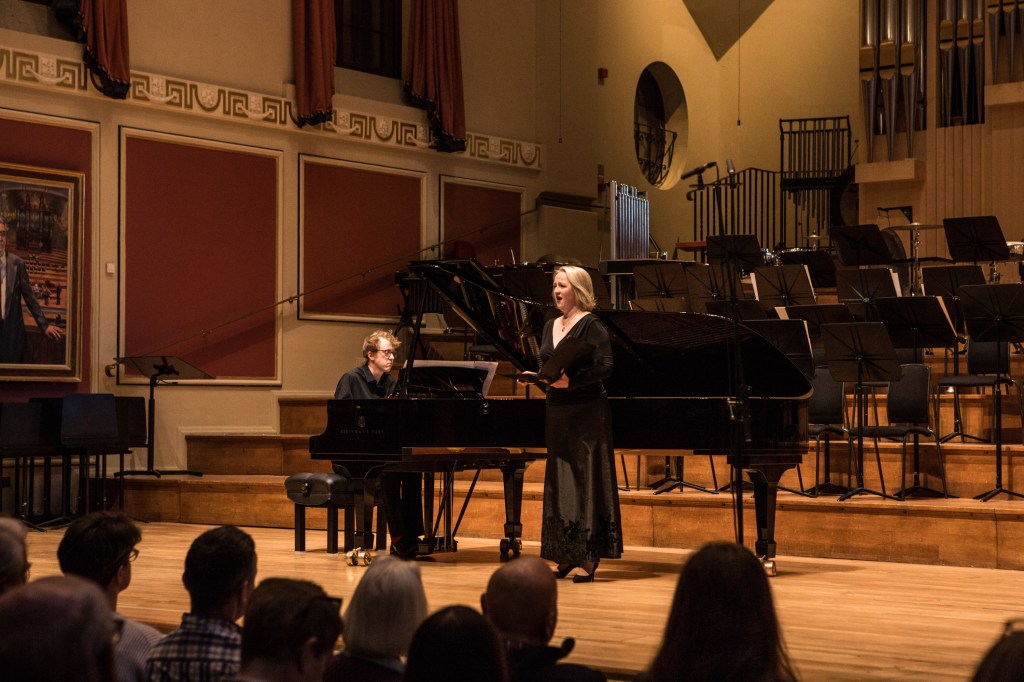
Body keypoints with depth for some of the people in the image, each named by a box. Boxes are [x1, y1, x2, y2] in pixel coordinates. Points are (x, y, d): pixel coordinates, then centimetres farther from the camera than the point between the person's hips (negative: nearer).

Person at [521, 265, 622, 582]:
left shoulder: (591, 324, -9)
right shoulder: (551, 325, 14)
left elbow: (605, 366, -18)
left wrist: (572, 381, -26)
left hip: (586, 411, -8)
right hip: (557, 410, 8)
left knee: (587, 481, -6)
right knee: (559, 482, 9)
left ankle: (589, 558, -3)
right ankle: (566, 556, 15)